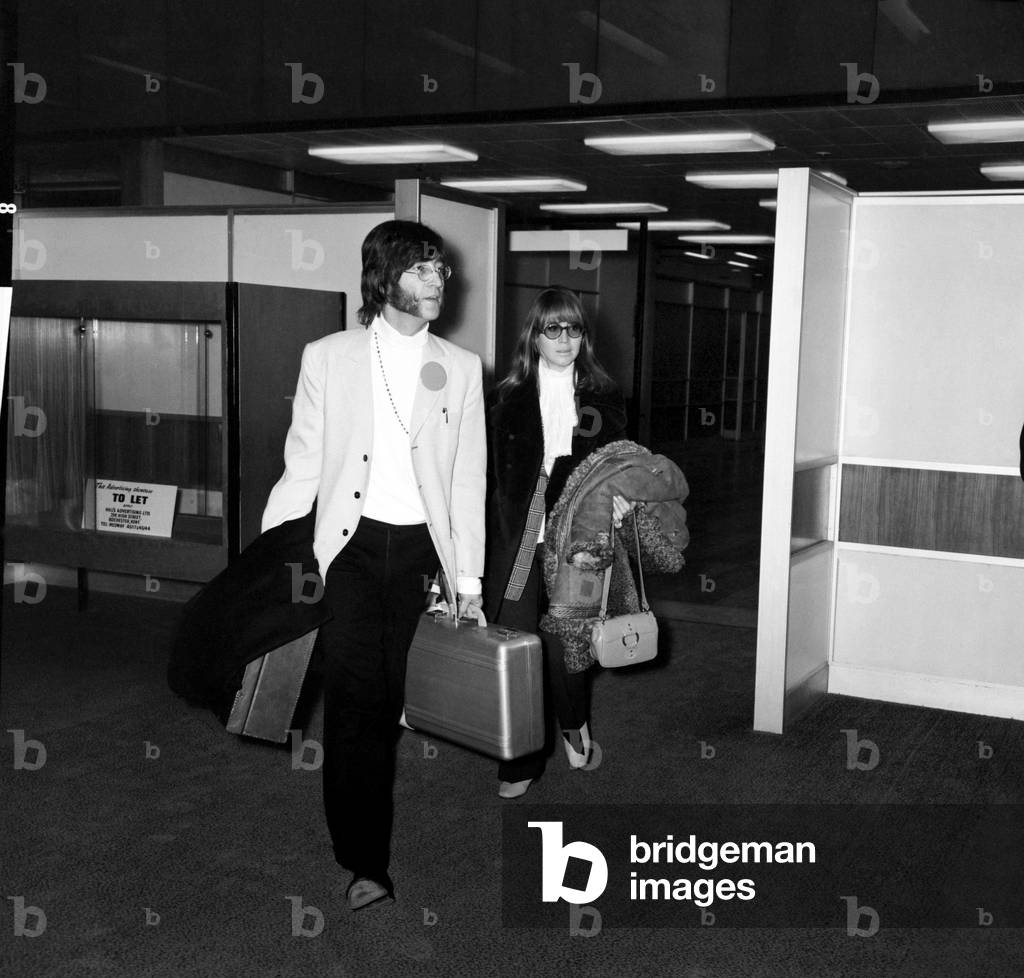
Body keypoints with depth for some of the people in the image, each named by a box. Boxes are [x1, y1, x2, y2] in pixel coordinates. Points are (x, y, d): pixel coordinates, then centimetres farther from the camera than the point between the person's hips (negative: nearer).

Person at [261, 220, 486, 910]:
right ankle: (365, 865, 3)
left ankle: (411, 857, 21)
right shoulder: (327, 358, 4)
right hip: (351, 548, -1)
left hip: (423, 550, 1)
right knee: (355, 707, -5)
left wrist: (469, 579, 1)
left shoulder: (461, 368, 8)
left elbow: (468, 480, 6)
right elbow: (302, 466, 5)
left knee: (411, 705, 3)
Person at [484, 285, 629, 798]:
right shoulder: (506, 398, 5)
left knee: (563, 645, 2)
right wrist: (478, 553, -6)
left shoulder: (603, 398, 9)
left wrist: (615, 495, -9)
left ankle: (573, 724, 34)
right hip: (515, 544, 0)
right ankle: (521, 761, 15)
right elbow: (489, 477, 0)